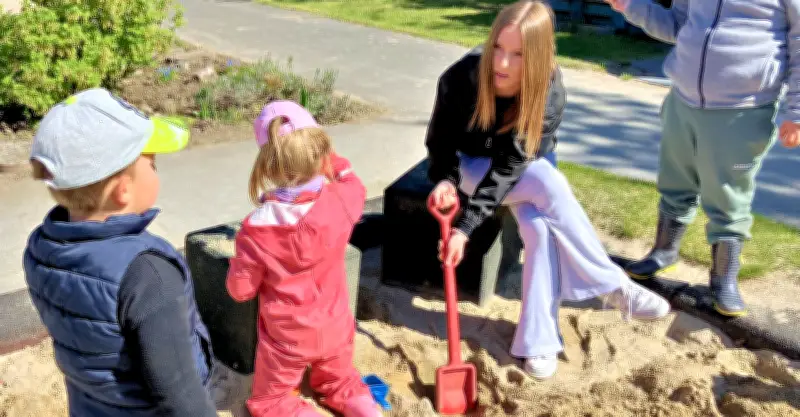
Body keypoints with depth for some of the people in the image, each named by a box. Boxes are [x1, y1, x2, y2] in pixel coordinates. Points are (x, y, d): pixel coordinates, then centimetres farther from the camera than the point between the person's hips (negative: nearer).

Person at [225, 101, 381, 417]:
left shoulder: (256, 229, -26)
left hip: (286, 335, -3)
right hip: (334, 327, 3)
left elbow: (241, 290, -14)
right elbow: (355, 187, 7)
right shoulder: (340, 202, -21)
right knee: (339, 380, 32)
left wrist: (239, 262, 4)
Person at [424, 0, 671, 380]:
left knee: (539, 225, -29)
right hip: (469, 163, -2)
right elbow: (440, 142, -12)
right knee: (551, 188, -30)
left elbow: (511, 165, -28)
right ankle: (615, 287, -18)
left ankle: (538, 340, -16)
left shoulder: (549, 92, -23)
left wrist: (466, 226, -36)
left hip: (520, 168, 2)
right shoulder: (462, 77, -27)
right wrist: (445, 181, -34)